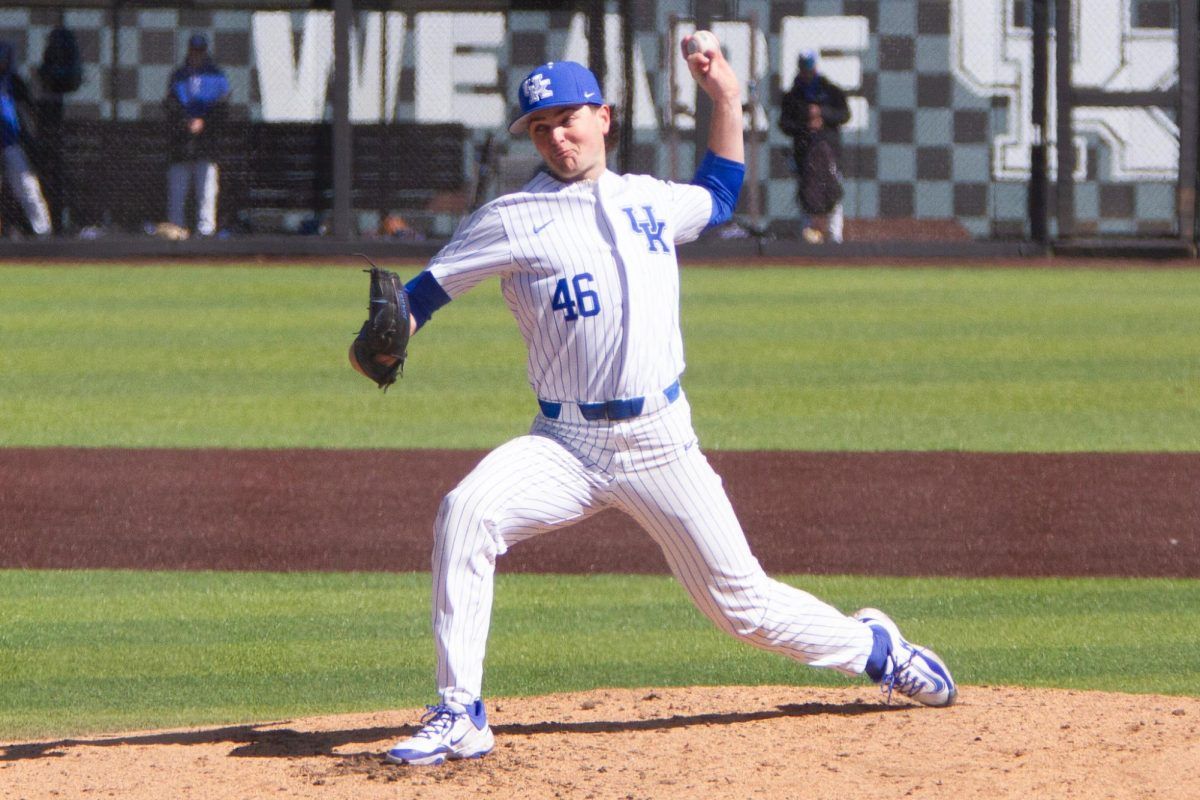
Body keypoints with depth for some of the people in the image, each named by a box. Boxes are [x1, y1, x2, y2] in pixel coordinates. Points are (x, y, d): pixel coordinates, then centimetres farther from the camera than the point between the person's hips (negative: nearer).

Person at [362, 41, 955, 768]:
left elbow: (719, 197, 33)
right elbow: (430, 290, 0)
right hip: (568, 445, -2)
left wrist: (727, 99, 24)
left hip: (662, 442, 2)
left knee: (740, 598, 4)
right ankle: (460, 717, -22)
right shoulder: (513, 219, 0)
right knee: (467, 513, -28)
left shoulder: (651, 201, 12)